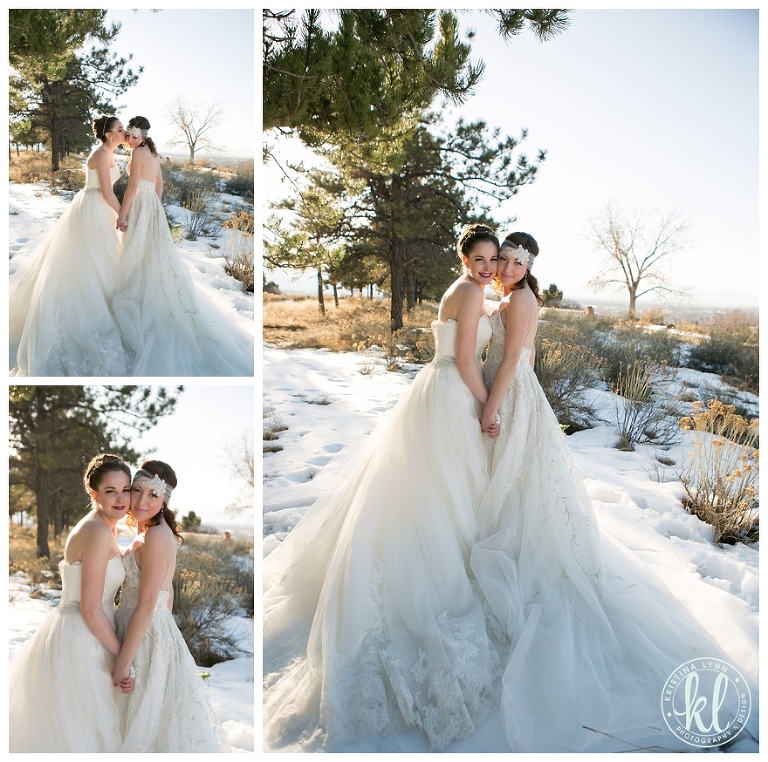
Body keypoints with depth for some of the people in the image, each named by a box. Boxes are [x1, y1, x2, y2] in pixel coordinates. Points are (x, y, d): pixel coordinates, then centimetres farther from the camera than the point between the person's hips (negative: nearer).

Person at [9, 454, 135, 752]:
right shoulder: (98, 532, -21)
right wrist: (123, 655, -14)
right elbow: (91, 609, -22)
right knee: (78, 733, 2)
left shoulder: (104, 529, 9)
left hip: (80, 635, 10)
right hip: (77, 644, -10)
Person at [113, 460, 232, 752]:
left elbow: (146, 605, -22)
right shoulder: (159, 532, 9)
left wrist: (123, 663, -20)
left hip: (146, 637, -9)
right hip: (157, 632, 9)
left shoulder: (155, 536, -20)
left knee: (146, 723, 3)